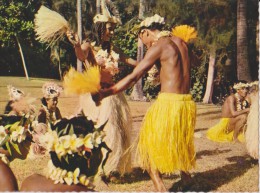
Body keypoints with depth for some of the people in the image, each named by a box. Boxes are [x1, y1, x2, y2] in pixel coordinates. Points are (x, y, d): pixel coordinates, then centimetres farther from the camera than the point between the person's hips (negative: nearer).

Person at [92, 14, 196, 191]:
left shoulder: (158, 46, -8)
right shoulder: (181, 42, 13)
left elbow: (133, 77, -13)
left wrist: (105, 93, -10)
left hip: (168, 103, -7)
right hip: (188, 103, 7)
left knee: (150, 144, 7)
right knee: (180, 143, 27)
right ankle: (186, 178, 37)